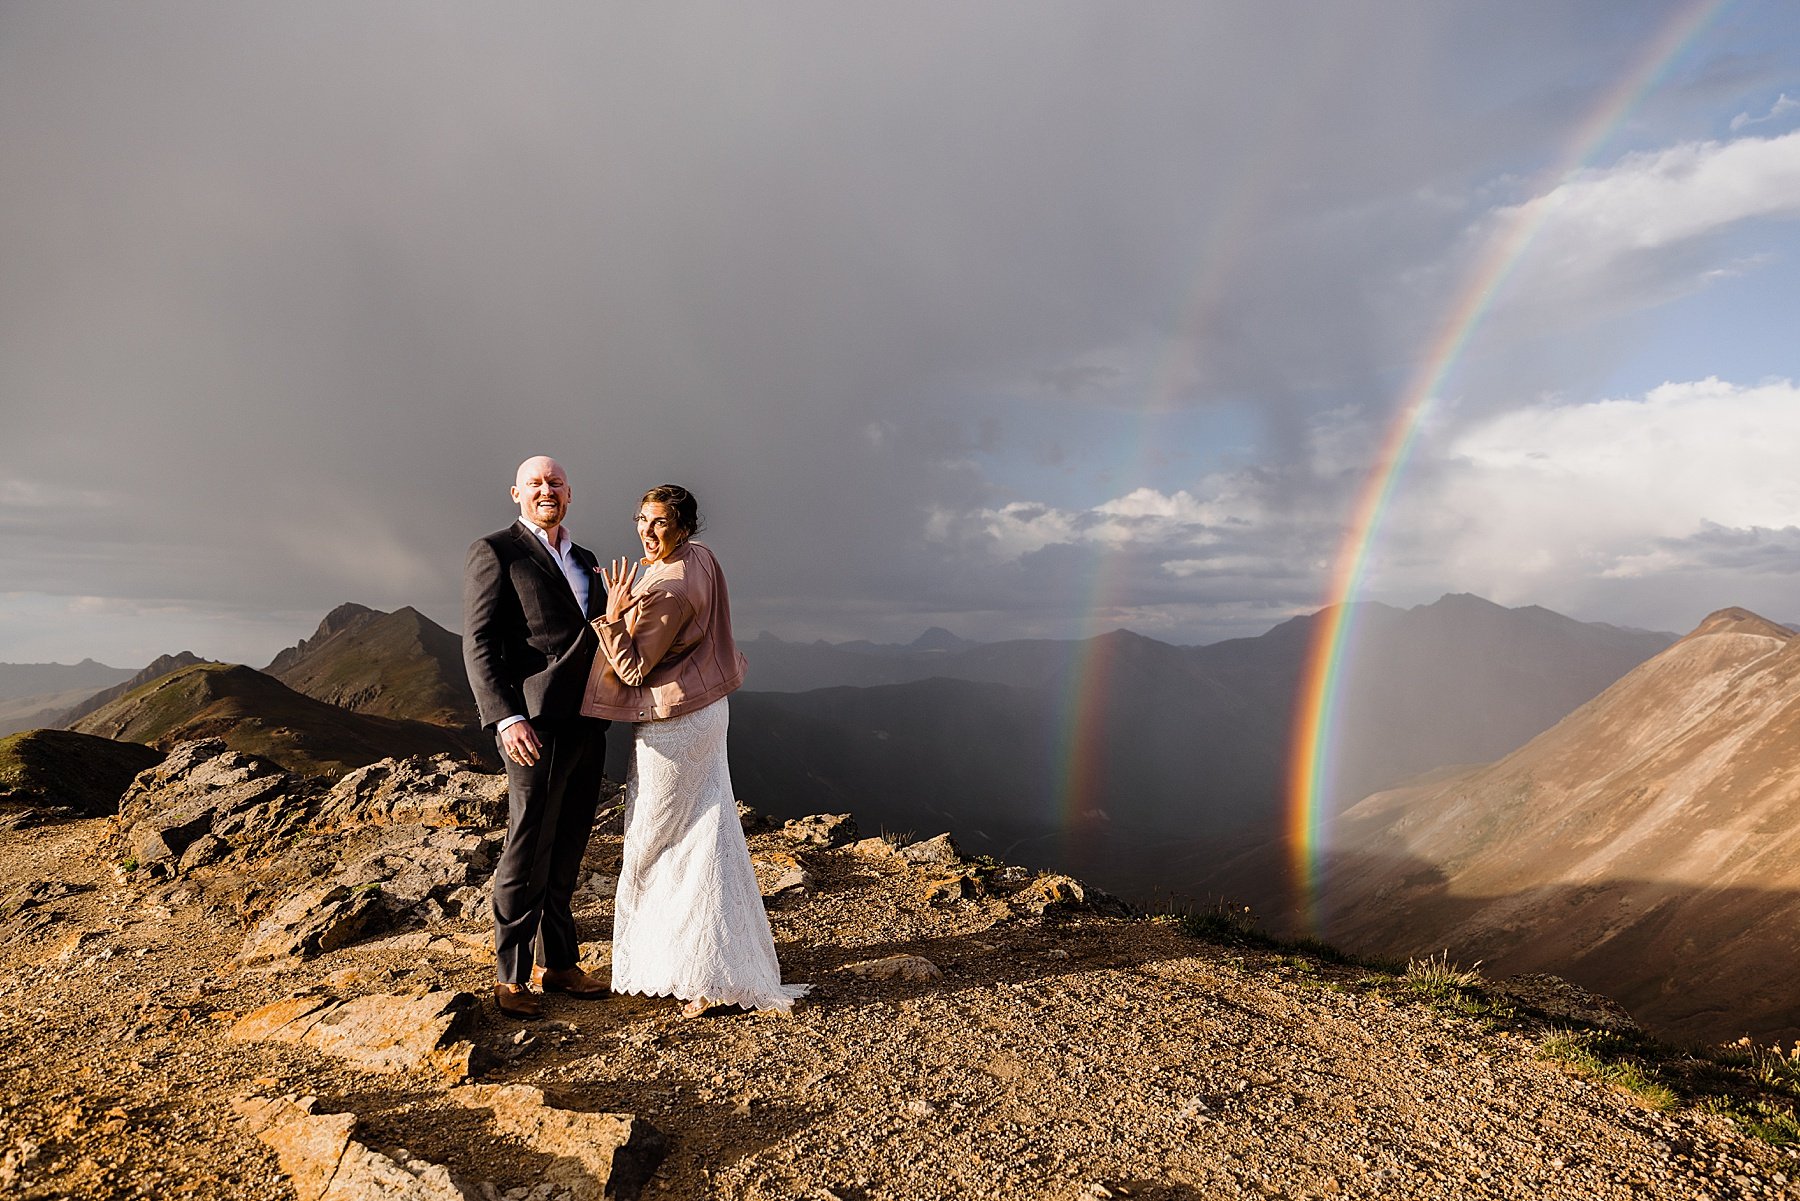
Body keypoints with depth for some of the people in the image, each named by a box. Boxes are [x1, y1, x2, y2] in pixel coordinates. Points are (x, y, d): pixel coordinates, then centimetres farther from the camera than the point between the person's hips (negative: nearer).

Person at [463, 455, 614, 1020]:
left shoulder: (586, 560, 19)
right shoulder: (495, 551, -1)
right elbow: (478, 644, -8)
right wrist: (504, 717, -18)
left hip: (587, 724, 7)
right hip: (536, 724, -6)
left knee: (566, 853, 14)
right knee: (527, 854, -1)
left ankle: (558, 962, 26)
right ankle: (511, 977, 12)